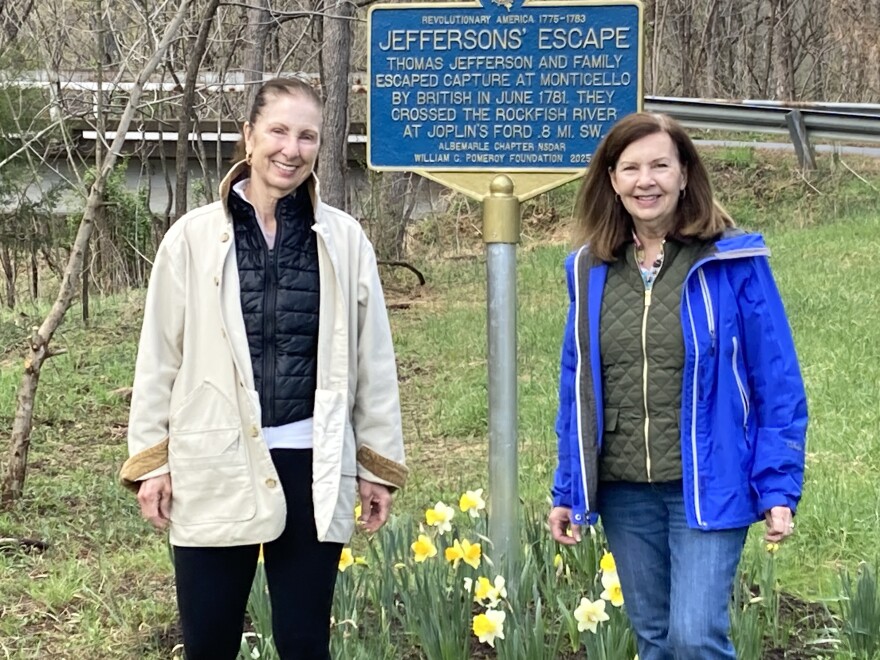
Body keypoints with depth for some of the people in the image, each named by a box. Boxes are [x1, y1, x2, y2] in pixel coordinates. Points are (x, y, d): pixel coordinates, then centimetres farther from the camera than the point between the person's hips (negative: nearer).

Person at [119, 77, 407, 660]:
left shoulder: (345, 240, 2)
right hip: (216, 465, 0)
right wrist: (151, 458, 1)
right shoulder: (194, 237, -1)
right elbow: (159, 355, 3)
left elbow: (373, 358, 6)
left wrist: (378, 463, 6)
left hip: (313, 467, 1)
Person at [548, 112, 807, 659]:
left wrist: (779, 487, -10)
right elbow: (575, 389, 12)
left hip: (708, 487, -4)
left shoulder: (733, 263, -7)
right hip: (623, 491, 4)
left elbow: (777, 384, -5)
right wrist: (568, 490, 11)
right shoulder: (591, 269, 5)